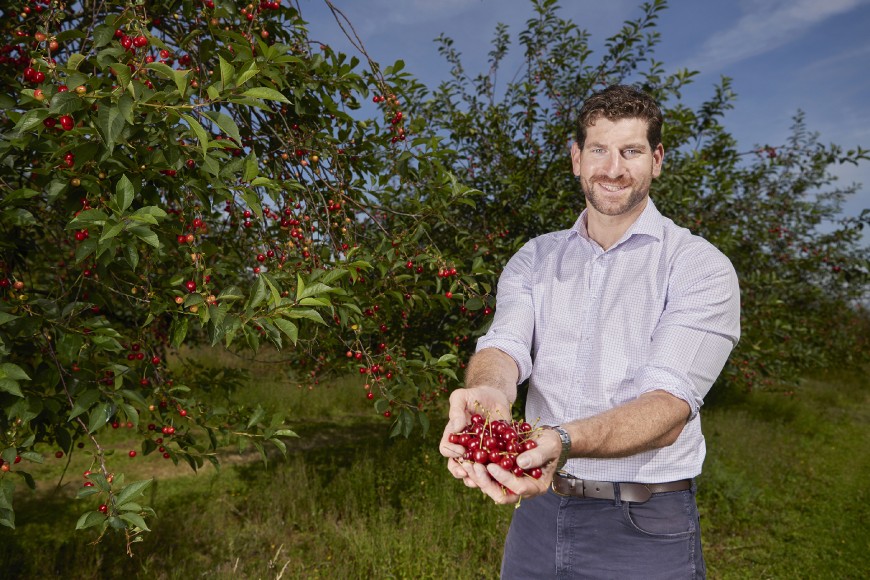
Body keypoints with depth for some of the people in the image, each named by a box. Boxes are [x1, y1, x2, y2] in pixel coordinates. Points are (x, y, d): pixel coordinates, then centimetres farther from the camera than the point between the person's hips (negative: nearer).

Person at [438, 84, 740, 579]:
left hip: (645, 532, -3)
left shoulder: (701, 267, -8)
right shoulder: (534, 259, 5)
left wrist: (561, 441, -38)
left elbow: (669, 406, -20)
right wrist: (488, 391, -35)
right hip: (537, 511, 4)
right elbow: (504, 347, -11)